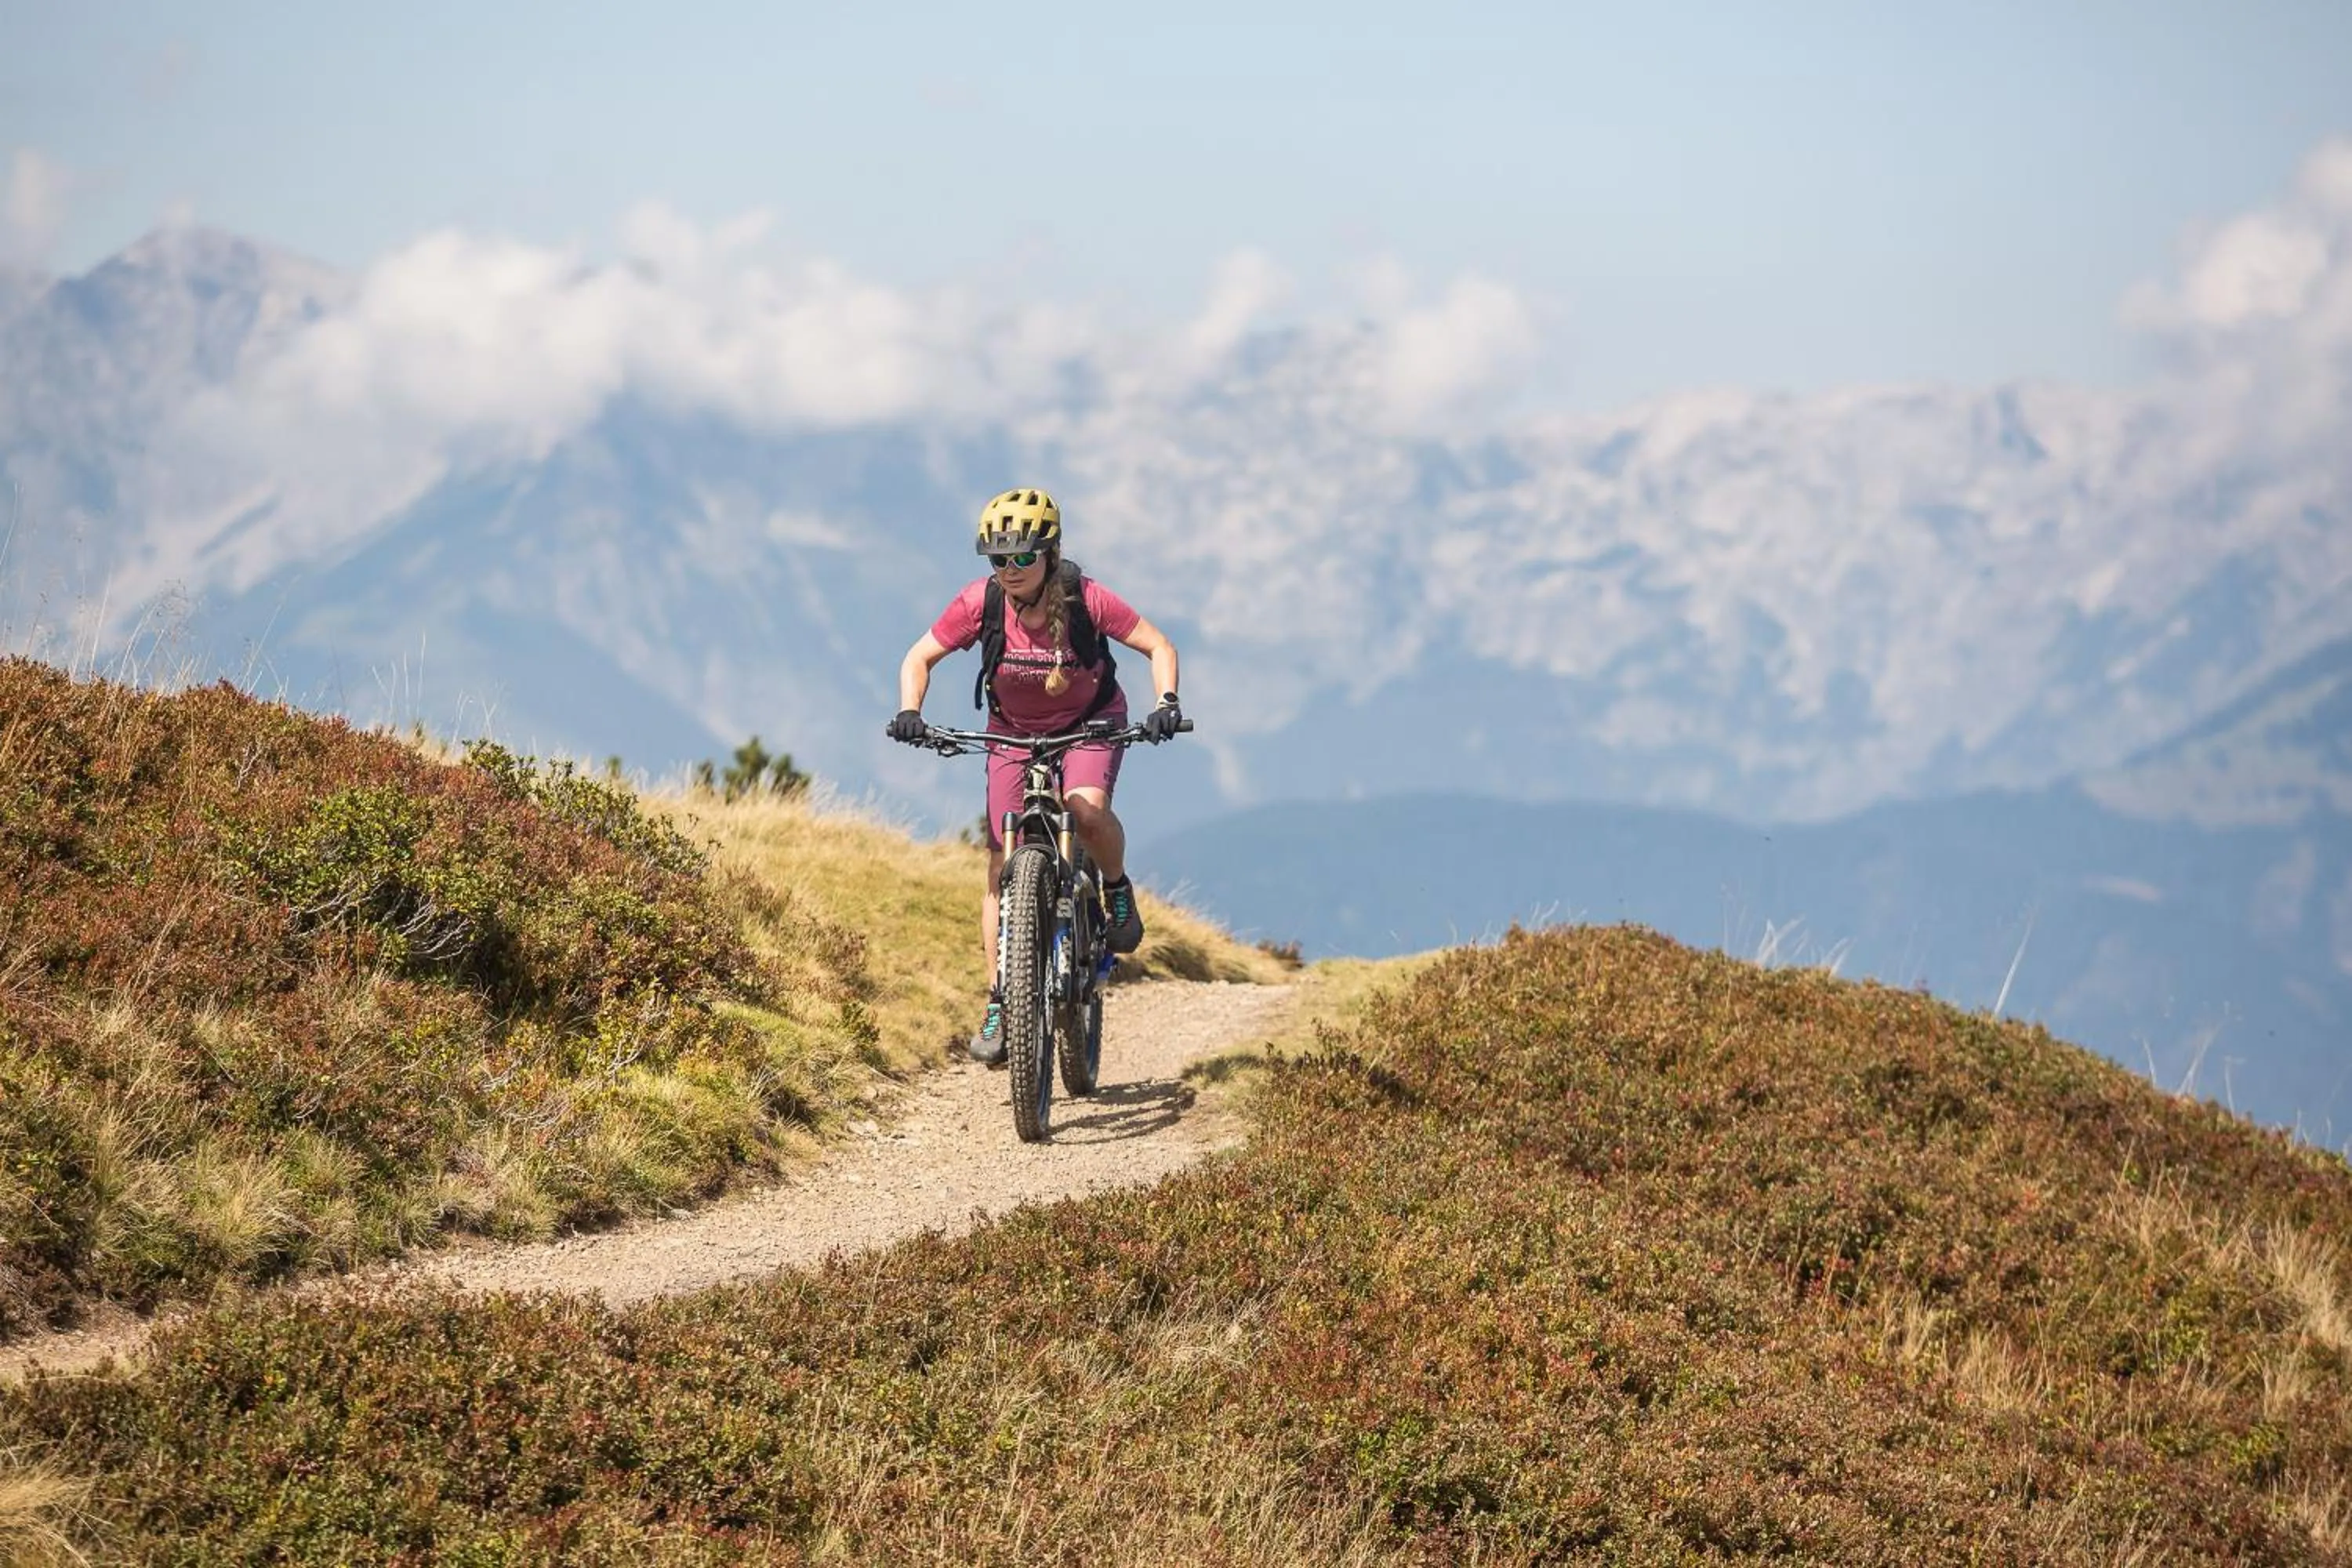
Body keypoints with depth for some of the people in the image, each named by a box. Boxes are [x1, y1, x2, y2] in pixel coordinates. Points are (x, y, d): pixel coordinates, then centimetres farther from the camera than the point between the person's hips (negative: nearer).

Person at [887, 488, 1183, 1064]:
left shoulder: (1084, 598, -27)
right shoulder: (979, 603, -22)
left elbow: (1158, 646, -18)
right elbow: (919, 658, -10)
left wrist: (1166, 704, -34)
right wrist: (909, 713, -28)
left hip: (1090, 721, -2)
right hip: (1014, 730, 2)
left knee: (1087, 809, -34)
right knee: (1004, 868, -6)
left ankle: (1117, 890, -1)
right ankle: (999, 1006, 0)